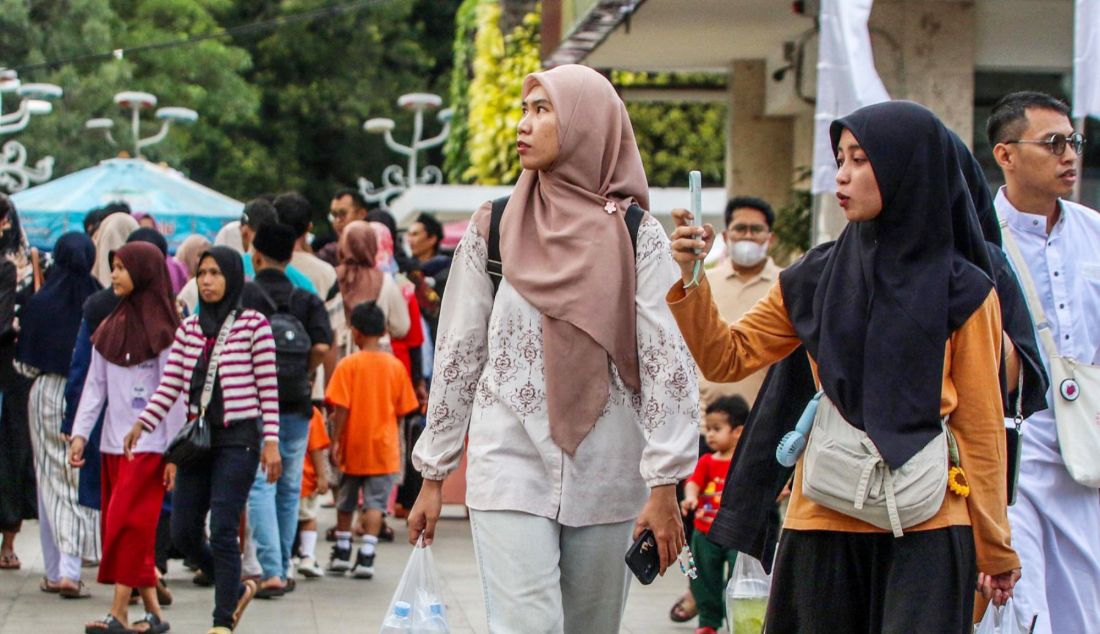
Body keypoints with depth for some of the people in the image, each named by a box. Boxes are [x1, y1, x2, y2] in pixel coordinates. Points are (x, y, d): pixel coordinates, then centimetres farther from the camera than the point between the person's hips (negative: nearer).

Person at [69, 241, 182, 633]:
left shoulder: (162, 329, -6)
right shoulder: (110, 328, 14)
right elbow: (95, 385, 14)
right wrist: (80, 434, 5)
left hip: (149, 443, -7)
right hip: (113, 441, 7)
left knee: (127, 523, -12)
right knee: (125, 527, 4)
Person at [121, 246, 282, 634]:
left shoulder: (254, 325, -2)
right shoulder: (188, 329, 12)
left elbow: (269, 390, -4)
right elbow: (170, 386, 7)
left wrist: (271, 442, -9)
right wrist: (142, 424, -7)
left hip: (238, 438, -6)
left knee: (222, 530, -12)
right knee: (183, 533, 5)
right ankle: (236, 589, 28)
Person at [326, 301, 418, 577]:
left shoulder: (348, 365, -9)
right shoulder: (395, 366, 0)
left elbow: (341, 408, -13)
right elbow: (402, 409, 6)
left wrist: (335, 441, -7)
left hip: (353, 446, -1)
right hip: (384, 446, 1)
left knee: (346, 501, 15)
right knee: (375, 503, 0)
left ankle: (342, 553, 27)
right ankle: (366, 557, -10)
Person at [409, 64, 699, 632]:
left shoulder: (636, 236, 0)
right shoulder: (493, 229, 5)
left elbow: (669, 364, -4)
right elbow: (457, 356, 10)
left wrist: (664, 486, -11)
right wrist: (433, 477, 10)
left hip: (605, 474, 0)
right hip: (511, 463, 0)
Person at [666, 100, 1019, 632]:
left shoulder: (961, 291, 0)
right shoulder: (815, 279, 10)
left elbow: (980, 425, 1)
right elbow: (727, 358, 9)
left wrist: (994, 547, 1)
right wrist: (692, 280, -7)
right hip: (823, 523, 3)